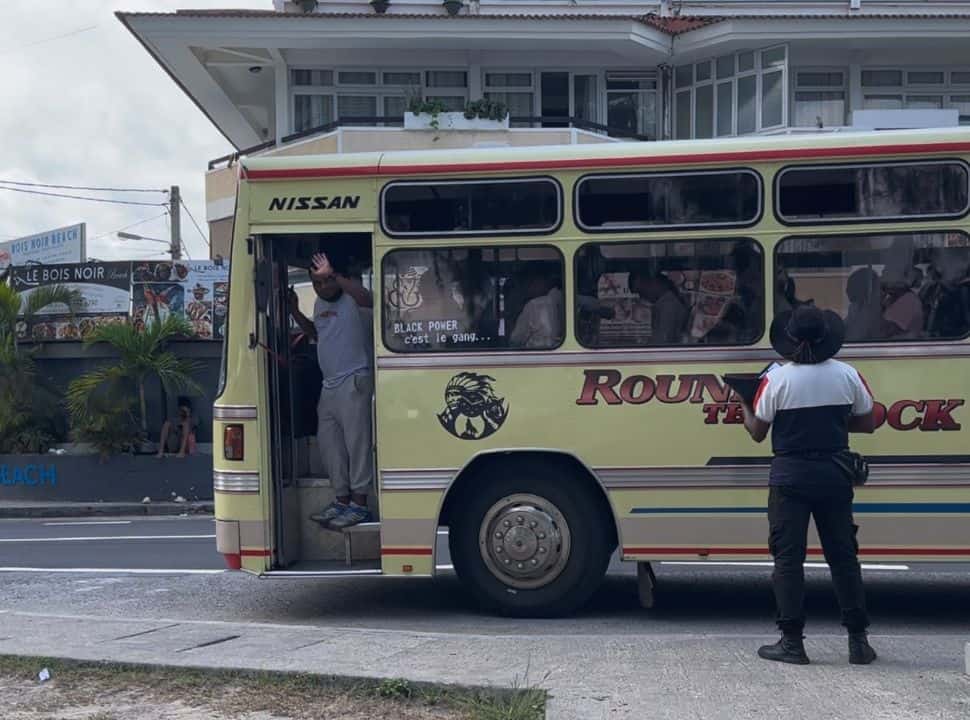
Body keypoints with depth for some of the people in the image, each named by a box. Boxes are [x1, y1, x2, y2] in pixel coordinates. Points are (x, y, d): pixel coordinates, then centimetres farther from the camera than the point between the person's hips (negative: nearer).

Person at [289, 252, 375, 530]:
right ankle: (342, 501, 24)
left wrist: (332, 274, -36)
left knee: (356, 442, -7)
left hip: (354, 382, -9)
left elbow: (368, 299, -35)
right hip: (330, 385, 9)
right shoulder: (320, 304, 16)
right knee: (328, 443, 13)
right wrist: (295, 312, 20)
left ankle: (359, 505, -2)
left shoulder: (351, 295, -10)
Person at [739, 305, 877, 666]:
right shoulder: (848, 375, -2)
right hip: (834, 476, 3)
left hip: (790, 477, -3)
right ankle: (858, 640, 14)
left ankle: (792, 642, 4)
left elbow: (757, 432, -2)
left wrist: (743, 405, 17)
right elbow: (865, 423, 8)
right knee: (843, 556, 11)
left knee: (788, 558, 3)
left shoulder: (777, 379, -10)